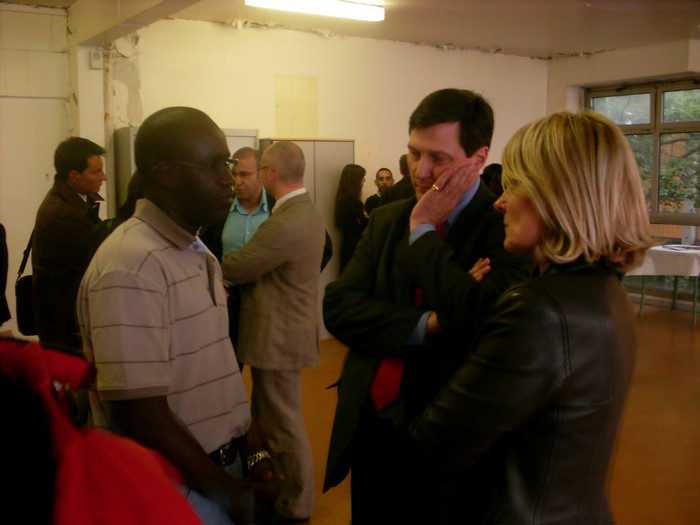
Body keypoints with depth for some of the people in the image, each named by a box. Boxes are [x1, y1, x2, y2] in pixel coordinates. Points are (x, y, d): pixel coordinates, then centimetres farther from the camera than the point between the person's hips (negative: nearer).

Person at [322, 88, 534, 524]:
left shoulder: (507, 226, -13)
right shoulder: (387, 219, 4)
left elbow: (482, 318, -29)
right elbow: (337, 306, -4)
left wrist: (423, 230, -18)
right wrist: (425, 325, -18)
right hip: (370, 432, 5)